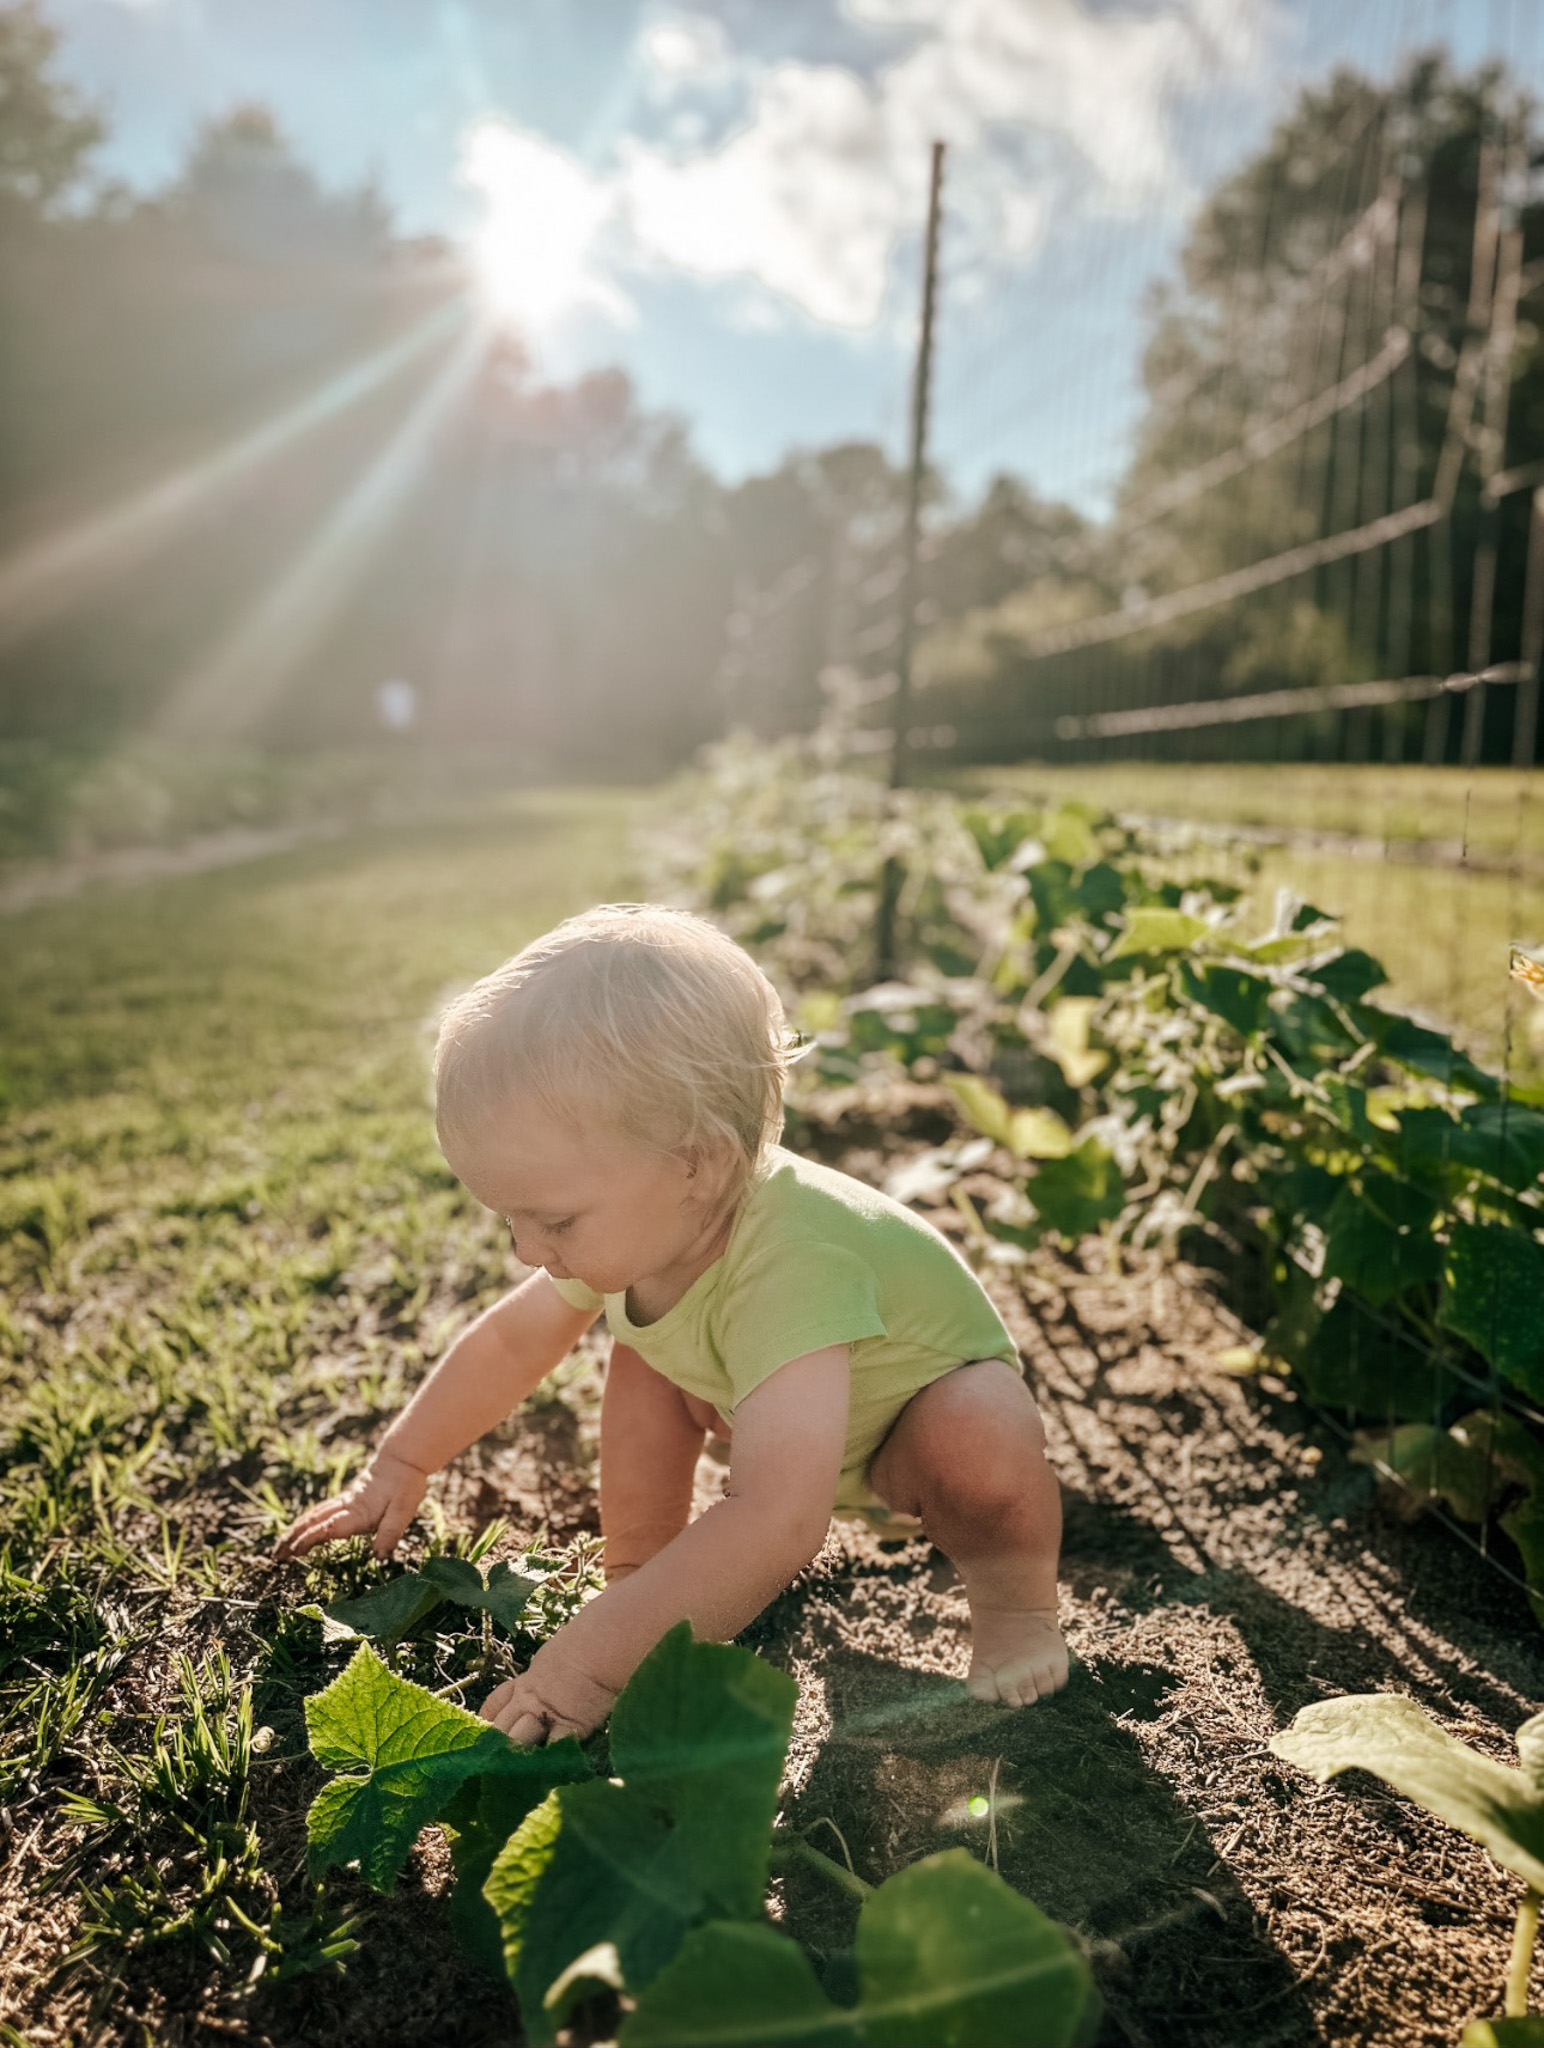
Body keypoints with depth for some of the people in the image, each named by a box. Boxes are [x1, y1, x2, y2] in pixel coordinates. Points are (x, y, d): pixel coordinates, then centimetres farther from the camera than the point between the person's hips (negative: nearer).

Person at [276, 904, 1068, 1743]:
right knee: (643, 1352, -6)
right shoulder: (645, 1223, -20)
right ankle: (637, 1570, 11)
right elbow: (509, 1339, -1)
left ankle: (1015, 1592, -6)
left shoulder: (785, 1267, -47)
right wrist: (396, 1471, 4)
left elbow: (774, 1524, -57)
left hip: (933, 1405, -7)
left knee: (973, 1447, -37)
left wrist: (594, 1661, -54)